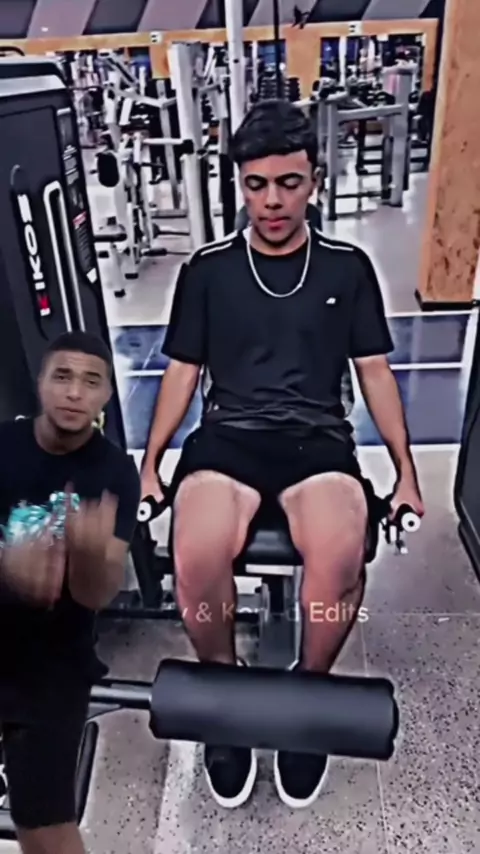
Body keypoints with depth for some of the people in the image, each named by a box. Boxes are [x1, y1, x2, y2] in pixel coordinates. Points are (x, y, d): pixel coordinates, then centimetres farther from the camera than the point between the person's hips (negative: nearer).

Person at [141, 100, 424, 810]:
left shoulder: (347, 266, 12)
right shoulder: (207, 269, 11)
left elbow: (375, 372, 13)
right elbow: (183, 372, 12)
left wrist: (406, 470, 7)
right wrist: (150, 463, 4)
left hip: (317, 438, 0)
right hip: (227, 435, 1)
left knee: (339, 558, -32)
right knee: (197, 560, -31)